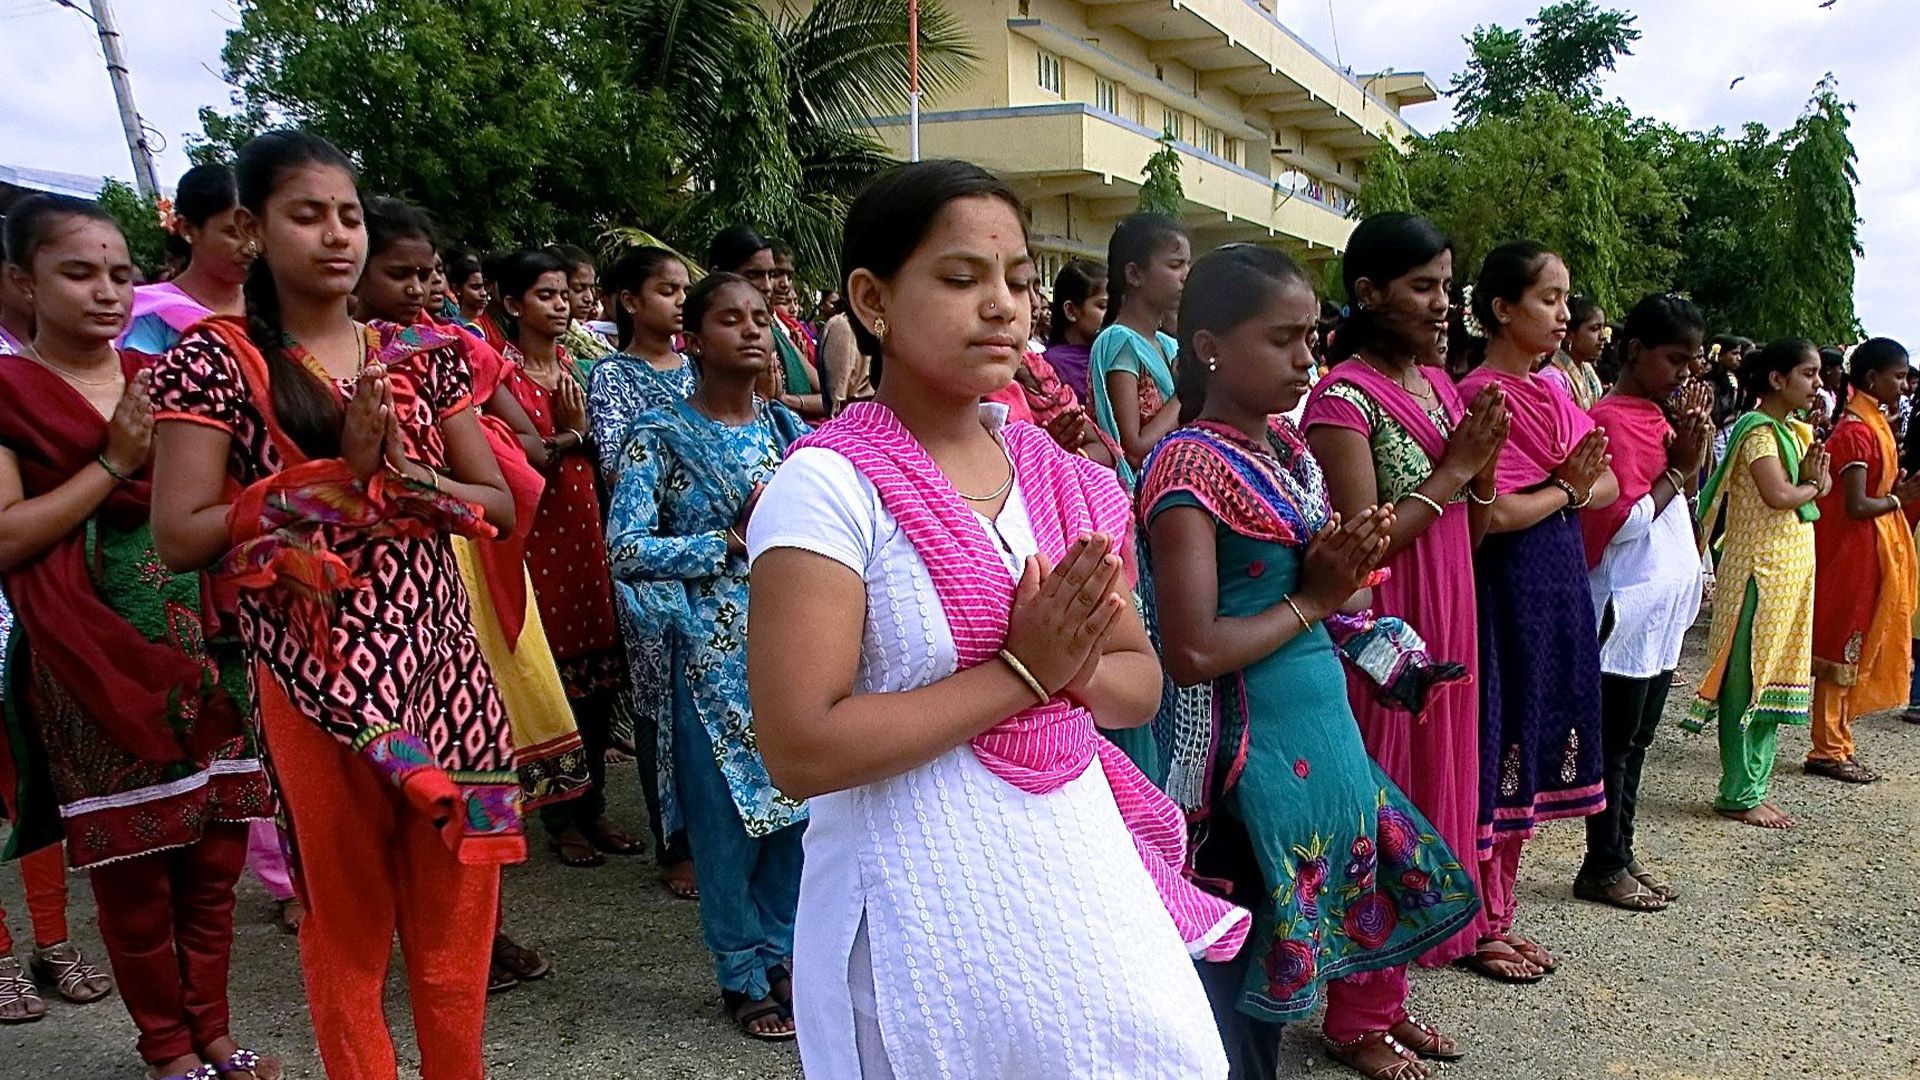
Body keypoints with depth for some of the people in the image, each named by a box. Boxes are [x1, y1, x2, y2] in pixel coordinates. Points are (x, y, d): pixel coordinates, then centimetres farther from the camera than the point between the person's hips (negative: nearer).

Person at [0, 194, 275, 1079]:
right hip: (95, 661, -4)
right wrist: (114, 463, -13)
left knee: (215, 854, 10)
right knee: (132, 869, 5)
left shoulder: (161, 379, 12)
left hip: (200, 645, 5)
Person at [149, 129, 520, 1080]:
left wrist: (402, 474, -13)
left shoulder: (419, 354, 7)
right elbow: (180, 536, -11)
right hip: (315, 674, -3)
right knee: (346, 915, 10)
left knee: (455, 914, 11)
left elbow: (501, 506, 6)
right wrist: (340, 474, -15)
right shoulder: (217, 358, -3)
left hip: (441, 659, 4)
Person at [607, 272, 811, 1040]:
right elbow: (626, 551, -13)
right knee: (728, 811, 4)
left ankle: (785, 953, 30)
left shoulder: (789, 428, 9)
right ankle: (744, 976, 23)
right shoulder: (663, 436, -5)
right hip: (714, 651, -4)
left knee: (799, 799, 9)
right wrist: (735, 540, -14)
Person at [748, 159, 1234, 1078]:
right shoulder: (830, 485, -15)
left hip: (1084, 873, 6)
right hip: (925, 908, -5)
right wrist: (1020, 672, -19)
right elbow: (799, 750, -21)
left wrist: (1078, 666, -13)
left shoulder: (1062, 478, 3)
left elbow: (1140, 685, 10)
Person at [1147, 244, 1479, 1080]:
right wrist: (1313, 600, -11)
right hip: (1257, 738, -8)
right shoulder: (1191, 463, -18)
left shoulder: (1286, 444, 8)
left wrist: (1343, 569, -4)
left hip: (1327, 718, 9)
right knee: (1256, 956, 5)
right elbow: (1193, 652, -23)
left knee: (1368, 859, 22)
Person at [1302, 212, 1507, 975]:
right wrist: (1454, 468, -15)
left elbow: (1473, 531, 12)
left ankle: (1438, 931, 34)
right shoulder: (1345, 394, -13)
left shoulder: (1441, 384, 11)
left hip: (1448, 621, 8)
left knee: (1439, 778, 17)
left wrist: (1485, 459, -6)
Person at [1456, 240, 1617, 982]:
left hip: (1560, 583, 9)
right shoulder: (1480, 396, -13)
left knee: (1529, 756, 14)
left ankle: (1500, 914, 26)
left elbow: (1608, 486, 9)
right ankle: (1479, 928, 15)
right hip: (1507, 587, -8)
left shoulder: (1551, 395, 13)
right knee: (1494, 754, 1)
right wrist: (1566, 490, -7)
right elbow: (1495, 513, -23)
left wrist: (1571, 488, -11)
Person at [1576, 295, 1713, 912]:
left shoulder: (1660, 416, 12)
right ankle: (1602, 868, 10)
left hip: (1664, 610, 9)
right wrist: (1679, 467, -14)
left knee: (1636, 742, 15)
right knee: (1615, 744, 0)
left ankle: (1621, 854, 24)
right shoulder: (1612, 420, -14)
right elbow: (1621, 523, -20)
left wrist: (1695, 449, 5)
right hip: (1627, 610, -9)